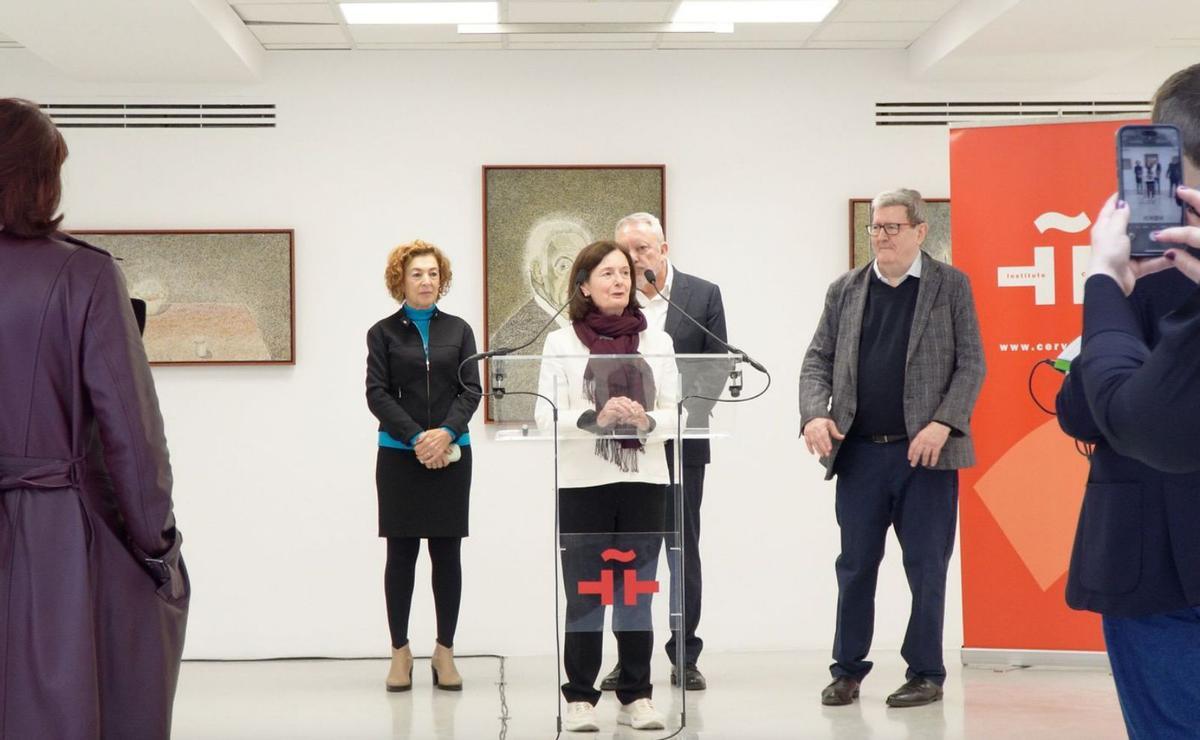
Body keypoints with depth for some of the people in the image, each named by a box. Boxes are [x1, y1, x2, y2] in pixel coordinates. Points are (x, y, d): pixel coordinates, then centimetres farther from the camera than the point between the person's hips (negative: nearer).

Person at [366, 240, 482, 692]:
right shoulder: (384, 333, 5)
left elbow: (472, 389, 3)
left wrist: (446, 432, -13)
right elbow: (377, 394, -3)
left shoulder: (458, 331, 10)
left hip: (451, 454, 1)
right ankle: (400, 651, 8)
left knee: (447, 553, 3)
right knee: (401, 553, 2)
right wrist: (416, 438, -13)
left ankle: (445, 651, 9)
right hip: (399, 455, -1)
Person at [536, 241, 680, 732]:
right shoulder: (561, 344, 3)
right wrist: (595, 418, -20)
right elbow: (546, 416, -5)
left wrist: (645, 420, -16)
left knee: (638, 594, 6)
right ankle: (580, 699, 10)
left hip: (645, 482, 2)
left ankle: (636, 697, 14)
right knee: (584, 595, 2)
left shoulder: (657, 341, 10)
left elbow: (674, 415, 5)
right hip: (582, 484, -2)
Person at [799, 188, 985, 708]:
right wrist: (815, 413, -9)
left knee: (926, 567, 3)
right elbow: (818, 360, 9)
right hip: (860, 451, 3)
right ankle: (848, 670, 18)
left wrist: (943, 423, -15)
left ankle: (925, 674, 14)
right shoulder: (846, 290, 11)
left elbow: (971, 364, -2)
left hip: (926, 451, -3)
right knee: (855, 565, 8)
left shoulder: (951, 285, 3)